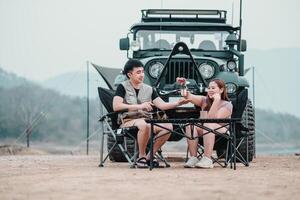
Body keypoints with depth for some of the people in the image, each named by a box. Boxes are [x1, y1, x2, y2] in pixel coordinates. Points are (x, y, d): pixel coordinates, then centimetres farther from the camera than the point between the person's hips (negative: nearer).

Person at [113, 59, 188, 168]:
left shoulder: (149, 89, 16)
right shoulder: (123, 87, 1)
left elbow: (162, 105, 6)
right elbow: (116, 106, -14)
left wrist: (177, 103, -13)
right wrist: (139, 106, -18)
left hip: (146, 120, 6)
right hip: (128, 121, -6)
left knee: (168, 126, -20)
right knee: (144, 125, -38)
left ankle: (149, 156, -9)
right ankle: (141, 156, -19)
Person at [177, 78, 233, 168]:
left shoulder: (227, 105, -3)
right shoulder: (205, 101, 12)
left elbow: (213, 119, -18)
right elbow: (189, 97, -4)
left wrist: (216, 100, -19)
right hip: (204, 131, 5)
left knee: (208, 125, -37)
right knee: (190, 125, -26)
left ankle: (207, 159, -45)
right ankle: (193, 158, -31)